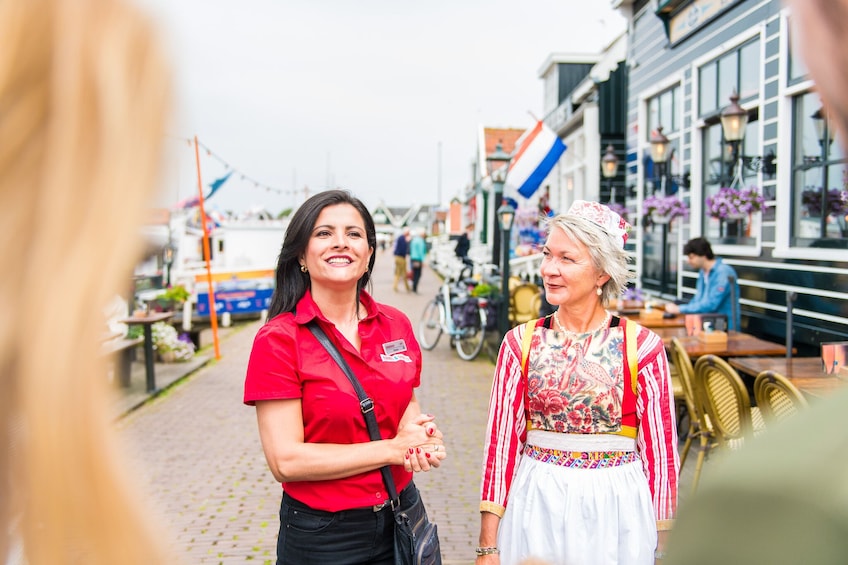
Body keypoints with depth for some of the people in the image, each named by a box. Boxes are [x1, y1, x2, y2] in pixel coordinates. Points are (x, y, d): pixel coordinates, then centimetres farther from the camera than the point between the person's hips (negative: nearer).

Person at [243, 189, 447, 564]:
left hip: (401, 517, 4)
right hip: (321, 535, -4)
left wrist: (421, 436, -10)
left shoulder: (396, 324, -2)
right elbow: (286, 460, -19)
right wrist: (393, 449, -17)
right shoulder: (277, 340, -15)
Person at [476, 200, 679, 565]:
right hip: (536, 507, 1)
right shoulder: (521, 342, -3)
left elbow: (659, 452, -4)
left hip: (616, 509, -1)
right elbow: (501, 442, -3)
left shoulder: (641, 346, -7)